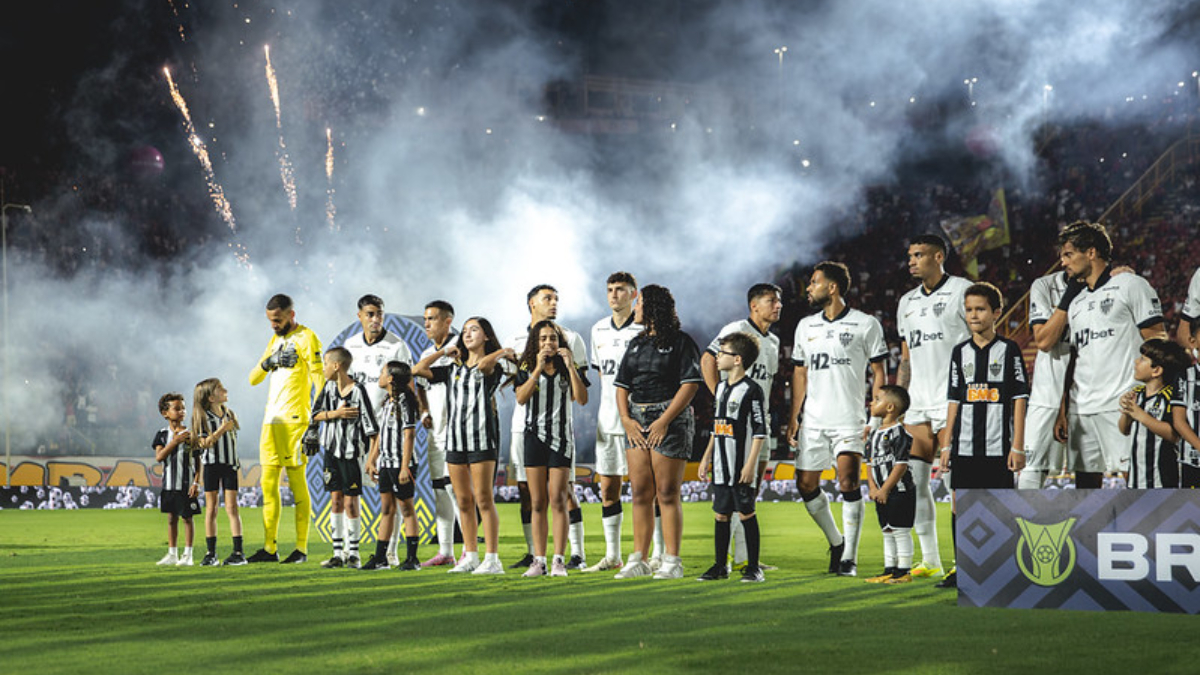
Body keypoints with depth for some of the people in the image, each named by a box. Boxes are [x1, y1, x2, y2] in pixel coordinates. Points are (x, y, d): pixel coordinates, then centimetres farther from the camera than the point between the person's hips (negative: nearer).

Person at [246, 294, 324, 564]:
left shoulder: (306, 338, -3)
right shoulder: (275, 341, 21)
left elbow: (318, 379, -9)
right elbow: (253, 379, 20)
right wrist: (266, 363, -2)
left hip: (294, 419, -8)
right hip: (271, 420, 8)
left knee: (297, 482, -6)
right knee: (268, 483, 5)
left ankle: (301, 548, -3)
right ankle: (270, 548, 8)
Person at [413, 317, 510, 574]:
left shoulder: (492, 366, 2)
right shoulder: (453, 369, 18)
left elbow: (484, 365, -22)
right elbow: (417, 370, 13)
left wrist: (503, 352, -5)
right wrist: (445, 351, 15)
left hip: (482, 437, -5)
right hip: (455, 438, 5)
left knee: (483, 499, -8)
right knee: (464, 501, 6)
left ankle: (492, 559, -7)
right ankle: (470, 557, 12)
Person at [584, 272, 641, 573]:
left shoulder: (644, 329, -7)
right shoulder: (599, 330, 13)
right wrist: (611, 403, 14)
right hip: (608, 420, 6)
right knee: (608, 489, 8)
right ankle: (612, 556, 17)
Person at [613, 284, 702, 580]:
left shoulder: (680, 342, -2)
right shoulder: (636, 344, 18)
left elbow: (690, 384, -10)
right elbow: (622, 385, 17)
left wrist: (664, 421, -16)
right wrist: (626, 419, 0)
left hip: (670, 418, -6)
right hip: (637, 421, 6)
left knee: (667, 493, -7)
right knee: (640, 493, 4)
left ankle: (672, 562, -3)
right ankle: (638, 559, 8)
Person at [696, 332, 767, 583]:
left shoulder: (751, 390, -11)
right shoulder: (721, 388, 13)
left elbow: (760, 432, -12)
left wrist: (750, 465, -17)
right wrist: (706, 458, 19)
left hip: (742, 467, -7)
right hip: (721, 467, 7)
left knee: (746, 513, -2)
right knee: (720, 514, 9)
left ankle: (753, 567, 6)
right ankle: (720, 566, 16)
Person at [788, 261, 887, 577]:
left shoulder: (866, 325, -1)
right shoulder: (806, 326, 13)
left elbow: (879, 373, 1)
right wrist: (793, 418, 10)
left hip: (850, 420, -5)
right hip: (813, 421, 5)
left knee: (848, 485, -13)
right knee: (806, 485, 5)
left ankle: (850, 557, -4)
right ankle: (836, 542, 27)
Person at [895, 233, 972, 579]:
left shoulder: (962, 290, -2)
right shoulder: (907, 302, 18)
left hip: (953, 399, -7)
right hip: (917, 402, 7)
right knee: (913, 479, 3)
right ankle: (930, 560, 10)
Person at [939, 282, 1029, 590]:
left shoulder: (1009, 350, 1)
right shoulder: (960, 352, 11)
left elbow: (1019, 398, -1)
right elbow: (954, 401, 13)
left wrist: (1018, 446, -6)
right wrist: (947, 444, 8)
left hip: (997, 446, -3)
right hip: (964, 446, 3)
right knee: (960, 506, 2)